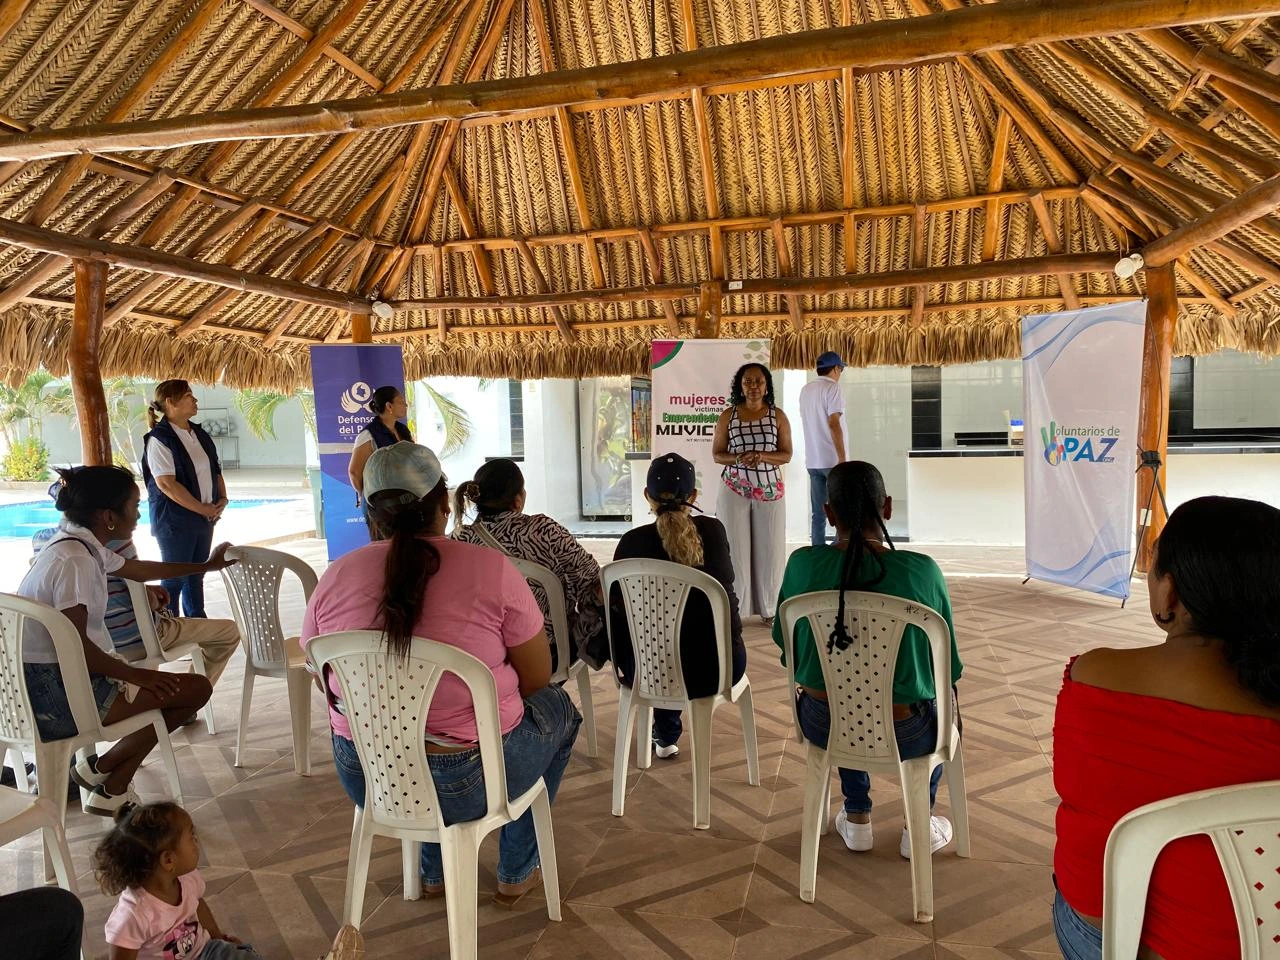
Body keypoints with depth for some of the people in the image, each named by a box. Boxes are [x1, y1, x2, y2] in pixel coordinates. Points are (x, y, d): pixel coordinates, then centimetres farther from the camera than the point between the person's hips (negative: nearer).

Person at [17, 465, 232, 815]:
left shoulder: (83, 545, 9)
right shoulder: (75, 560, -22)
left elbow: (138, 569, 27)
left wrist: (206, 566, 37)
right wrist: (136, 674, -15)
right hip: (54, 693, -10)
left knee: (164, 690, 19)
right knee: (196, 689, -9)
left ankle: (111, 790, 17)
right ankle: (101, 770, 8)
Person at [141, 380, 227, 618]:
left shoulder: (199, 434, 12)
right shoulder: (159, 439, -14)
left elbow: (215, 470, 20)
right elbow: (166, 484, -21)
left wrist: (222, 499, 3)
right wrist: (202, 508, -18)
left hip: (205, 518, 8)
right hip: (175, 521, -8)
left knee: (196, 574, 17)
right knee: (175, 578, 0)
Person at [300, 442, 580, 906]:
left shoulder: (335, 577, -6)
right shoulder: (491, 568, -17)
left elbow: (327, 684, 8)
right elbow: (537, 678, -6)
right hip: (467, 782, -4)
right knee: (558, 707, 25)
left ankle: (435, 871, 43)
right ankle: (517, 872, 35)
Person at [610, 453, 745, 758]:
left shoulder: (633, 542, -9)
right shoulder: (714, 530, -1)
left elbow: (616, 604, 3)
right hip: (722, 665, 2)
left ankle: (665, 733, 44)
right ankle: (666, 733, 50)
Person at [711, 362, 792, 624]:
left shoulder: (778, 416, 2)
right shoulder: (728, 416, 2)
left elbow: (786, 454, 3)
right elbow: (717, 454, 5)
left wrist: (762, 456, -16)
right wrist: (738, 458, -15)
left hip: (770, 491, 1)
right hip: (734, 491, 0)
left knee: (770, 548, 3)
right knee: (735, 548, 0)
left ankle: (769, 608, 16)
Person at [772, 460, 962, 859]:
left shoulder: (802, 564, -14)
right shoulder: (922, 571, -18)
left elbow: (785, 642, 2)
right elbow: (948, 667, -6)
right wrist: (943, 695, 17)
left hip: (823, 727, 2)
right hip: (902, 737, -1)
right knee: (942, 706, 33)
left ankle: (857, 818, 44)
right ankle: (920, 827, 38)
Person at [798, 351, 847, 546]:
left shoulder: (805, 390, 14)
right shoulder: (832, 387, -9)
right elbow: (834, 423, -17)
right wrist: (842, 458, -18)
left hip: (812, 460, 7)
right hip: (832, 459, -7)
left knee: (818, 514, 7)